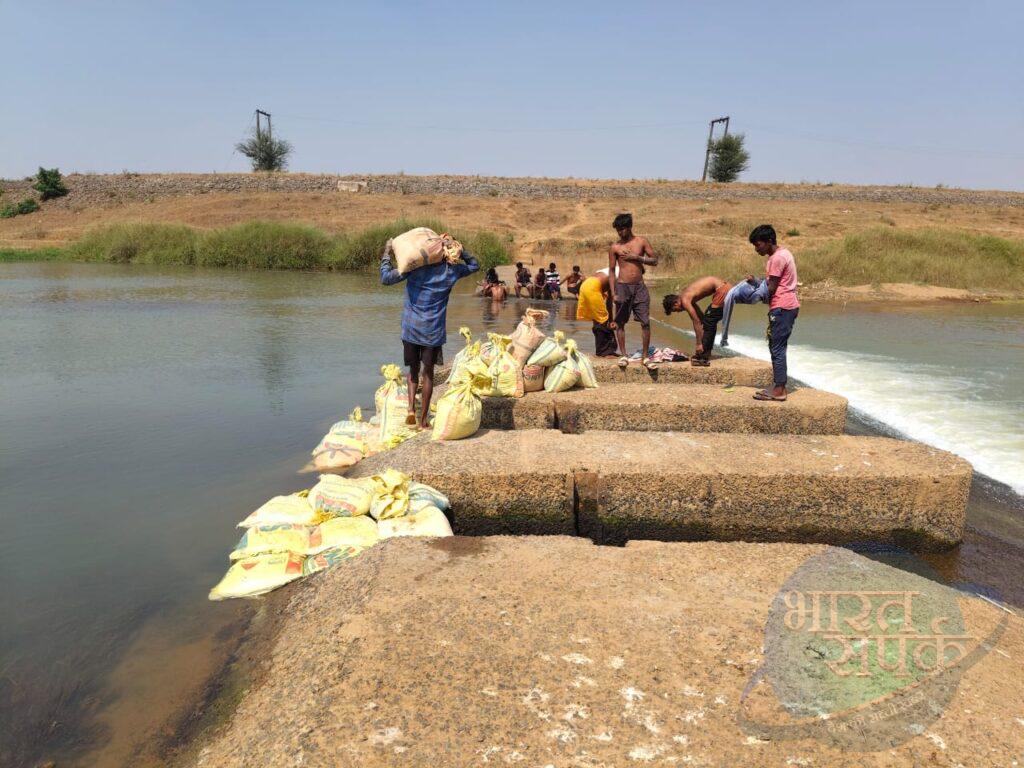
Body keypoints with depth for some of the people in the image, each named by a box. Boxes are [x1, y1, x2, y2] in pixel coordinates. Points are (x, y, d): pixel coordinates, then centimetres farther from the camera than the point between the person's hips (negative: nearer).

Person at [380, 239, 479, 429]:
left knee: (413, 369, 17)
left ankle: (411, 408, -1)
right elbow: (474, 264, 19)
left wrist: (386, 255, 8)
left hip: (411, 328, 0)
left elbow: (386, 278, -3)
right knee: (428, 372, 8)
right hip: (433, 330, 0)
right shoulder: (451, 271, 1)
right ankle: (423, 419, 11)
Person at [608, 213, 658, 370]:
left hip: (639, 286, 1)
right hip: (622, 286, -1)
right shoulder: (615, 247, 1)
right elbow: (611, 271, 2)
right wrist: (613, 293, -4)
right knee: (620, 322, 3)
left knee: (645, 322, -3)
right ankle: (623, 355, 14)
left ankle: (645, 357, 5)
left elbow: (654, 260, 2)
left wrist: (636, 257, -11)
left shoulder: (642, 241, 4)